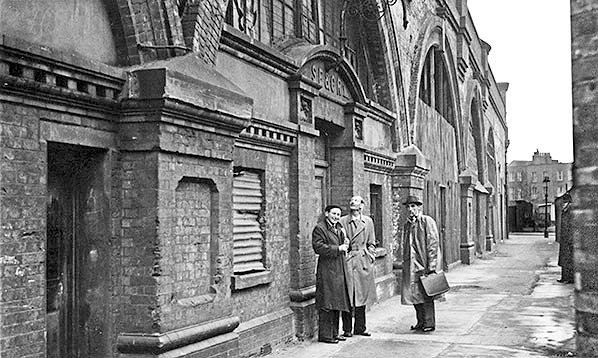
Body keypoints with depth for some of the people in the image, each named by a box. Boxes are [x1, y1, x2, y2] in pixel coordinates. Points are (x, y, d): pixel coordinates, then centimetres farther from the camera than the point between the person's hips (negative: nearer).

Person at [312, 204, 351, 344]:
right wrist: (337, 249, -16)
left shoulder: (339, 228, 18)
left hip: (339, 270, 9)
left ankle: (334, 333, 20)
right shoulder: (319, 228, -8)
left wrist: (345, 244, 3)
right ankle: (324, 334, 0)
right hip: (326, 271, -9)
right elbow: (318, 247, -18)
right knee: (326, 305, -6)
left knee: (337, 303, 12)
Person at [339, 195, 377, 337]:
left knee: (362, 295, 8)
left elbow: (371, 243, 15)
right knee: (347, 296, -2)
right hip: (347, 261, -3)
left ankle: (360, 327, 17)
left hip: (363, 261, 3)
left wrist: (370, 256, 5)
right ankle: (347, 329, 6)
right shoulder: (343, 221, 0)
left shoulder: (368, 221, 10)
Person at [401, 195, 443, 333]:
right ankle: (421, 322, 20)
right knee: (413, 294, 8)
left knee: (426, 294, -2)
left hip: (424, 264, -6)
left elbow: (433, 244, -11)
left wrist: (431, 266, -16)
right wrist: (405, 263, 12)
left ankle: (429, 323, 8)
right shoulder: (407, 225, 16)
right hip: (411, 265, 6)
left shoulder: (427, 221, -6)